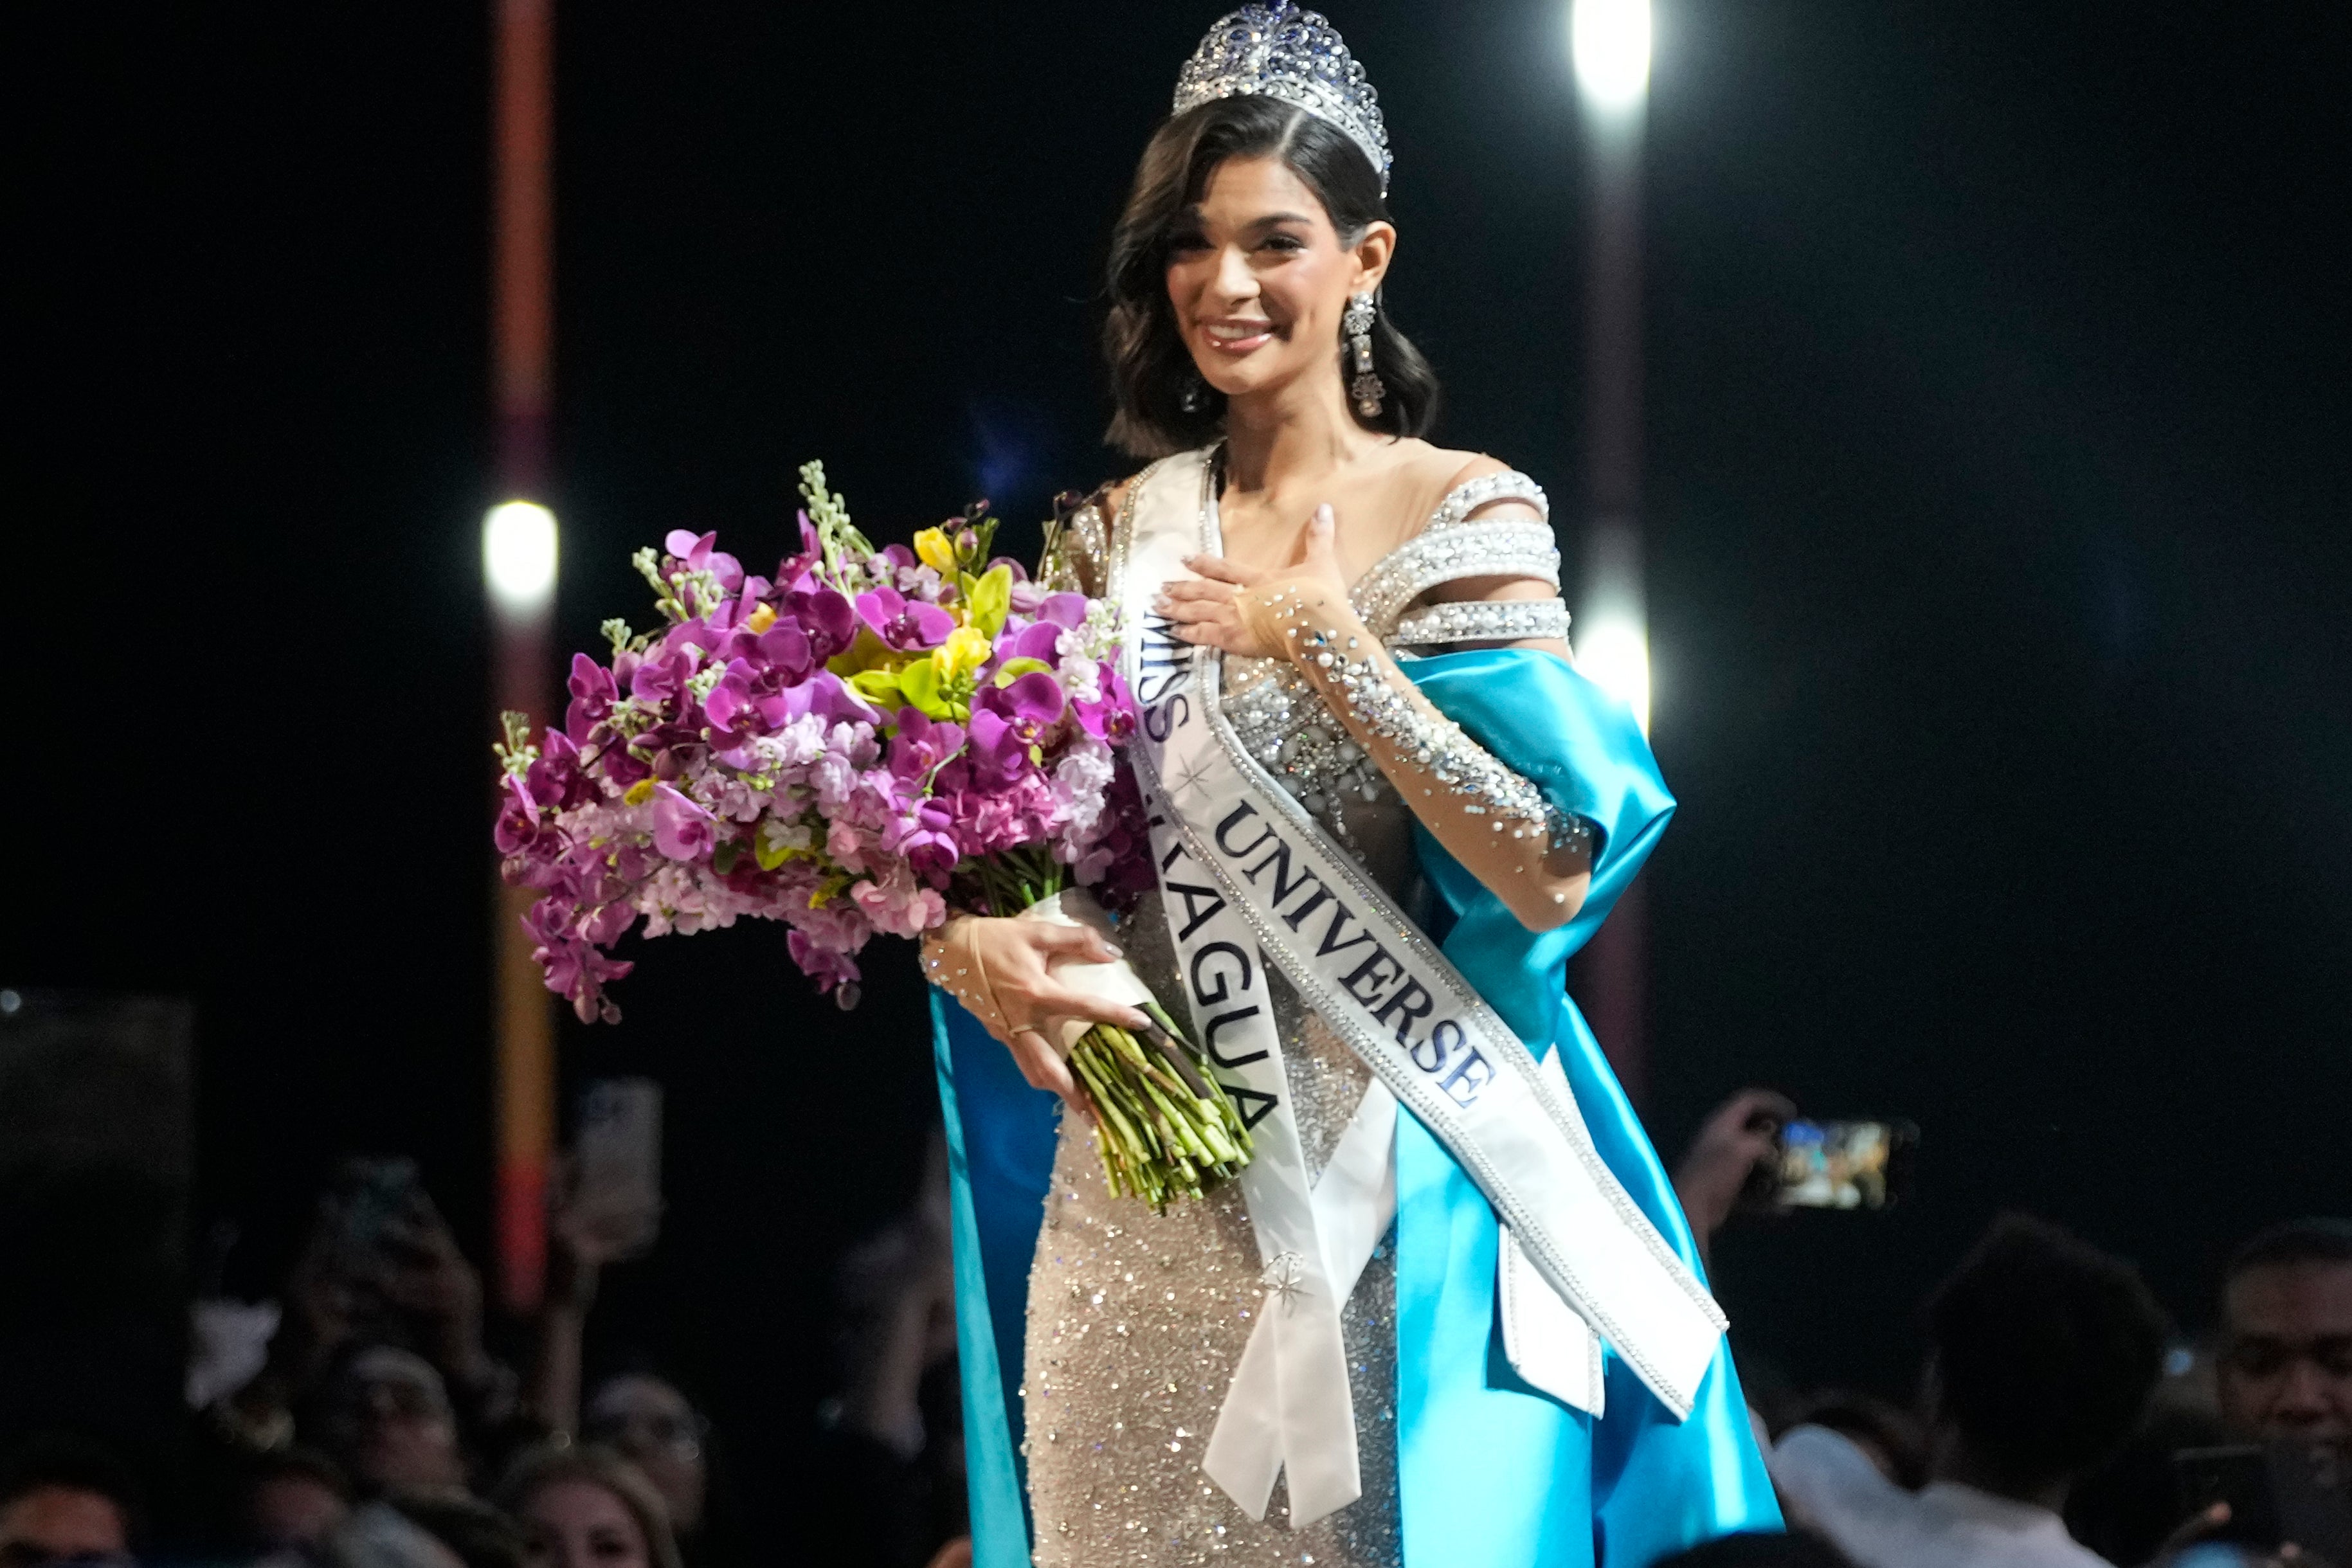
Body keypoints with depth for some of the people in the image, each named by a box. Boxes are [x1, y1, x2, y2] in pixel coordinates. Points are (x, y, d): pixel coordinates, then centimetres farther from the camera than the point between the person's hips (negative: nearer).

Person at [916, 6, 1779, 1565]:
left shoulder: (1466, 521, -2)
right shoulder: (1115, 541, 10)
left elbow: (1548, 873, -12)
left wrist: (1326, 650, -14)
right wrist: (972, 945, -16)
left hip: (1389, 1204, -3)